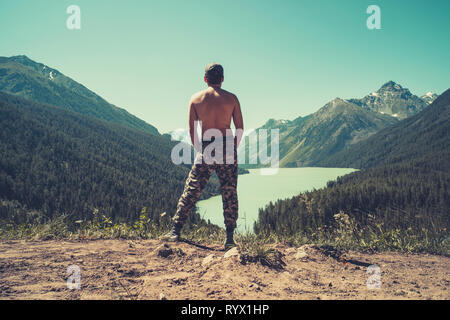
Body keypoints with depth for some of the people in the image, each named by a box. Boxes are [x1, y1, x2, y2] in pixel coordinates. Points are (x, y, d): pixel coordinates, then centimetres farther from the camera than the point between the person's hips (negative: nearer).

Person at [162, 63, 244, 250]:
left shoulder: (195, 99, 5)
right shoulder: (231, 98, 4)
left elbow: (191, 131, 4)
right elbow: (240, 128, 3)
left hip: (206, 150, 0)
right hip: (227, 148, 0)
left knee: (191, 191, 8)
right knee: (229, 194, 5)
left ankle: (175, 231, 11)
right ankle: (229, 239, 6)